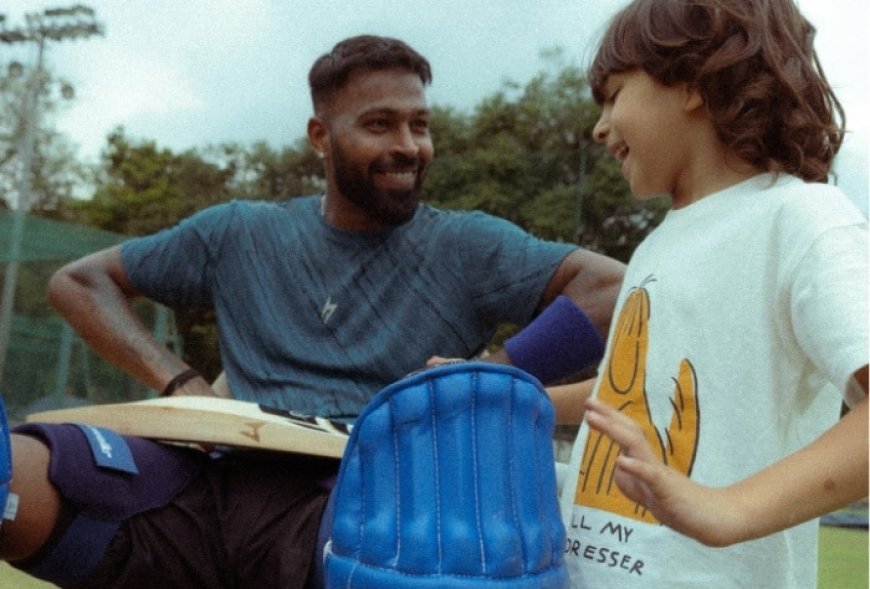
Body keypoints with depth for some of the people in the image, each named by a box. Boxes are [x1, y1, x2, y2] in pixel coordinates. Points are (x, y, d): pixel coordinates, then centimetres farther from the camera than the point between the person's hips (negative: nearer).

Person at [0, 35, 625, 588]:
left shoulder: (466, 248, 8)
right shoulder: (240, 236, 16)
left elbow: (614, 287, -1)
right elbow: (79, 282, 22)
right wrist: (178, 381, 5)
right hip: (217, 487, 0)